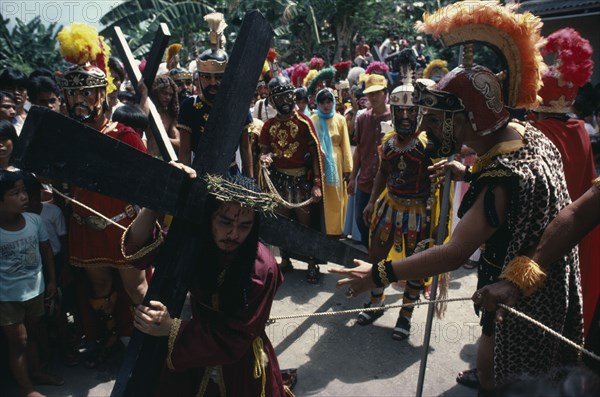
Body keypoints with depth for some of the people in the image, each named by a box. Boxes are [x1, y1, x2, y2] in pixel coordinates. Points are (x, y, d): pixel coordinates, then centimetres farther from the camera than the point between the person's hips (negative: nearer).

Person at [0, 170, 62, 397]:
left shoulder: (35, 220, -11)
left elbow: (46, 250, 4)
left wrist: (52, 280, 8)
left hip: (35, 289, 4)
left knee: (31, 334, 23)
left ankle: (35, 372, 42)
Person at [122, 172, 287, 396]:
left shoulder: (262, 269, -27)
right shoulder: (195, 242, -15)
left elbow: (234, 340, -23)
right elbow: (138, 246, -23)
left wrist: (170, 328, -31)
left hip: (243, 368, -3)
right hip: (195, 358, 4)